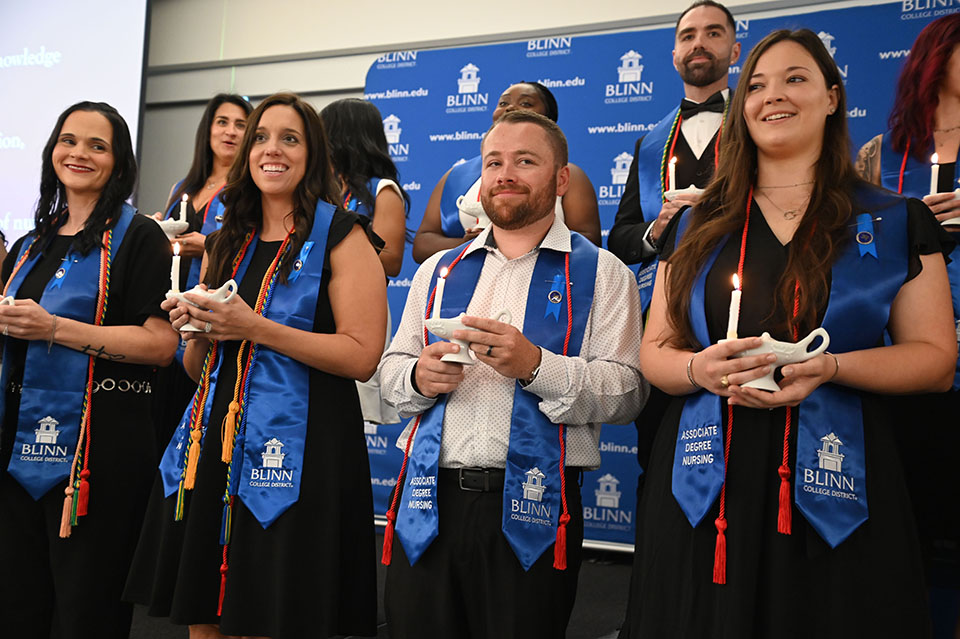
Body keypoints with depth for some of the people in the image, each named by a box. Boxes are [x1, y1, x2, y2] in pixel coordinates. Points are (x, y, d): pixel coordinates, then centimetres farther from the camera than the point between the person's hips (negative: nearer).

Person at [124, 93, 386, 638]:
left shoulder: (340, 235, -2)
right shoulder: (227, 244, 16)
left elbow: (362, 356, -13)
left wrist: (256, 329, -15)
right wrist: (196, 331, -1)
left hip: (298, 450, -6)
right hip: (215, 447, 6)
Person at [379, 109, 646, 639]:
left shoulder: (601, 273, 3)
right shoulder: (438, 271, 17)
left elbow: (626, 391, -6)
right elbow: (390, 370, 17)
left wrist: (535, 365, -20)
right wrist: (418, 376, -5)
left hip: (530, 505, -3)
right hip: (429, 501, 4)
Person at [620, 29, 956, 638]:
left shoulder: (895, 222, 6)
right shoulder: (697, 226, 12)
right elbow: (654, 352, 11)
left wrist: (828, 367, -15)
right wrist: (701, 369, -12)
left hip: (833, 492, -1)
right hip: (707, 489, 2)